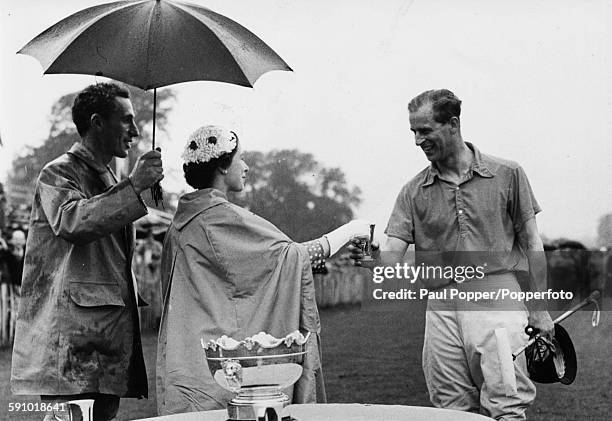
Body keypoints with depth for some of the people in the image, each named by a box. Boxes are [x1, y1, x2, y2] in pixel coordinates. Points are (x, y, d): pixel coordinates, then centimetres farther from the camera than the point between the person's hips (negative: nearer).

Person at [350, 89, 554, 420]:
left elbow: (531, 242, 7)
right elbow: (391, 257, 2)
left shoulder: (506, 175, 4)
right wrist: (368, 258, -21)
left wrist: (540, 309, 4)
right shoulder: (414, 192, 9)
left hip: (496, 301, -3)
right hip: (441, 309, 3)